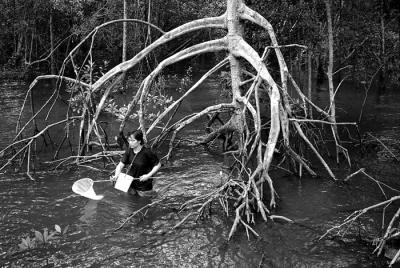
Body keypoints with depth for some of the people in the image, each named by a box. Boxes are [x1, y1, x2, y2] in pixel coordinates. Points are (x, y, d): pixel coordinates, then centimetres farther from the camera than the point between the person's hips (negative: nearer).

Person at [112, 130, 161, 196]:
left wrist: (148, 175, -21)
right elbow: (120, 165, -10)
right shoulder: (129, 150, -10)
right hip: (131, 183, 5)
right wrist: (116, 175, -28)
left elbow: (158, 165, -12)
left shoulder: (147, 152, -23)